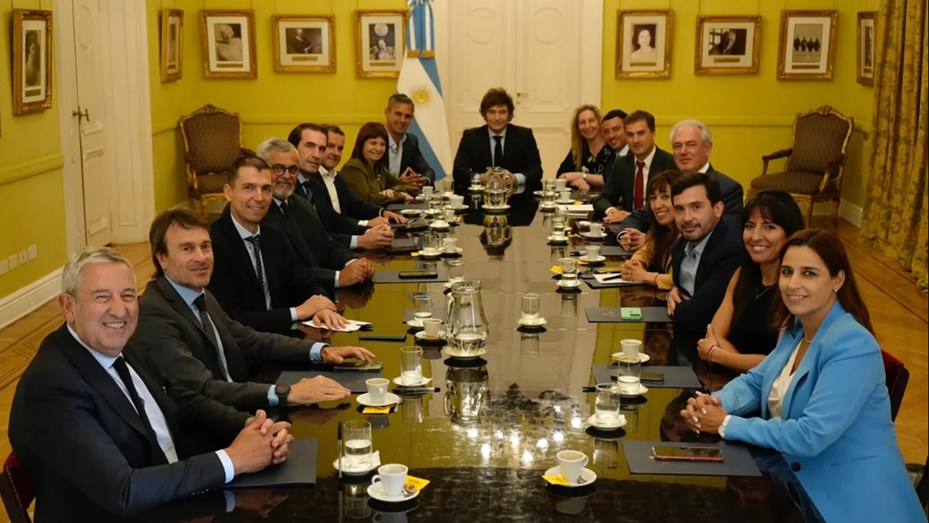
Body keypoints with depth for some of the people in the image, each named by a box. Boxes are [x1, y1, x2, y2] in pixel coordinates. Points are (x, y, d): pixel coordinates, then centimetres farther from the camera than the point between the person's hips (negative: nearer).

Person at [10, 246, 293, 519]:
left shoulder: (116, 349, 1)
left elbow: (183, 403, 7)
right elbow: (123, 492, -27)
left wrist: (250, 426, -12)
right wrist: (232, 459, -23)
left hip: (173, 504, 7)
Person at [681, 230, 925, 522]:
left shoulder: (852, 345, -22)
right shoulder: (796, 328, 5)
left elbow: (810, 435, -28)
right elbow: (755, 382, 14)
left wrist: (727, 425, -20)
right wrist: (713, 403, -8)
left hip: (850, 497, -7)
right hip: (799, 480, 7)